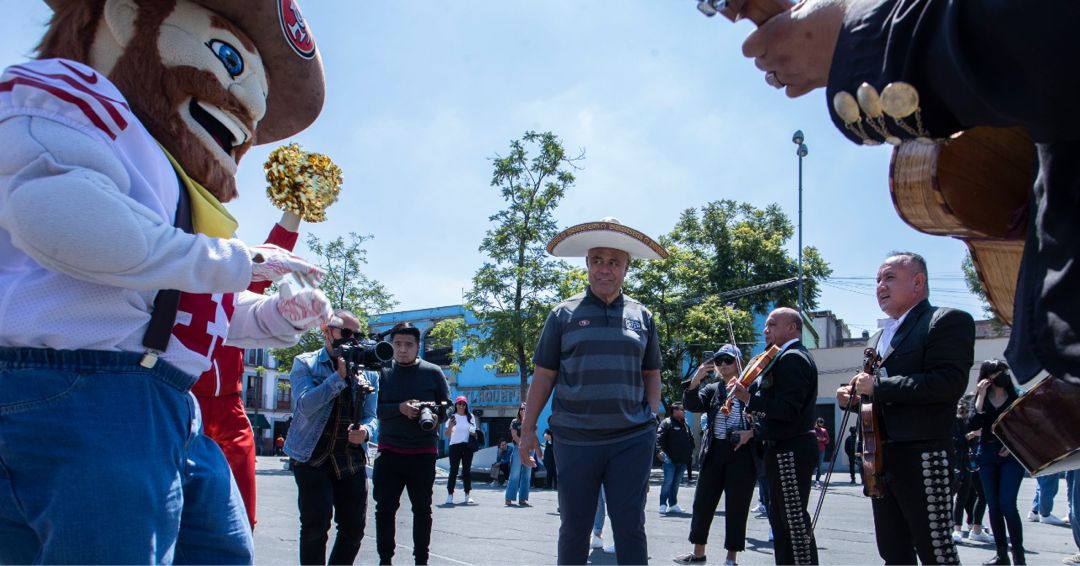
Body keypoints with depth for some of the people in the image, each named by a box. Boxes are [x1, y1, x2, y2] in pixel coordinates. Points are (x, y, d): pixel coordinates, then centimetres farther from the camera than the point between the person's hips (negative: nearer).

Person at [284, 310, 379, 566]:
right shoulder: (305, 363, 0)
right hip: (312, 456, -4)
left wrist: (365, 431, -13)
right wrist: (340, 375, -19)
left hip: (352, 459, 4)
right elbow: (306, 406, -15)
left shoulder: (368, 373, 11)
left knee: (354, 527, 3)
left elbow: (371, 416, 11)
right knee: (316, 525, -11)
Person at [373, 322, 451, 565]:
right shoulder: (382, 373, 5)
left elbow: (447, 404, 5)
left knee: (422, 509, 7)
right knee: (384, 508, 1)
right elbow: (375, 408, -2)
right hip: (389, 451, 1)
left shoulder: (433, 372, 3)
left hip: (423, 452, -1)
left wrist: (436, 415, -18)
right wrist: (400, 408, -20)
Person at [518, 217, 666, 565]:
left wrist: (652, 417, 3)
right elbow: (543, 376, 6)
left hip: (633, 439, 1)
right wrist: (528, 428, 2)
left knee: (630, 525, 2)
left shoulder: (641, 316, 9)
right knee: (574, 526, 8)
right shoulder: (564, 314, 5)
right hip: (576, 439, 0)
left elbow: (651, 374, 15)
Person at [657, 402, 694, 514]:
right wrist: (659, 451, -27)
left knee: (676, 483, 12)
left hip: (683, 461, 7)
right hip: (670, 460, -7)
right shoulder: (666, 423, -6)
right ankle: (663, 504, 0)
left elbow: (691, 439, 26)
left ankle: (673, 505, 18)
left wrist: (690, 452, 14)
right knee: (668, 482, -8)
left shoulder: (685, 425, 17)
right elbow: (659, 437, -15)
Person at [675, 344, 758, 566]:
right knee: (702, 502, 8)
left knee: (736, 506, 2)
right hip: (714, 452, 4)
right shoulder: (712, 389, 11)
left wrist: (752, 432, -16)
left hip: (742, 453, -4)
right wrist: (695, 380, -20)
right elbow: (692, 405, -6)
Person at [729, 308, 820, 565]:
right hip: (783, 449, 11)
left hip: (790, 451, -11)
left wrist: (749, 399, -26)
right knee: (780, 519, 17)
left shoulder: (793, 358, -14)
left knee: (794, 520, -8)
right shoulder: (784, 358, 19)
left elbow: (788, 409, -25)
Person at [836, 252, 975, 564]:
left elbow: (949, 382, -20)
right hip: (881, 460, 8)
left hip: (922, 457, -8)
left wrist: (877, 386, -17)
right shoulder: (878, 339, 21)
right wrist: (853, 396, 6)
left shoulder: (948, 321, -5)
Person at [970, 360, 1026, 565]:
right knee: (993, 506, 5)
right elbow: (974, 425, -9)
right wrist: (981, 397, -13)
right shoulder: (982, 398, 6)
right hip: (987, 454, 3)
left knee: (1007, 504, -13)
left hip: (1011, 454, -3)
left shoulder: (1017, 398, 1)